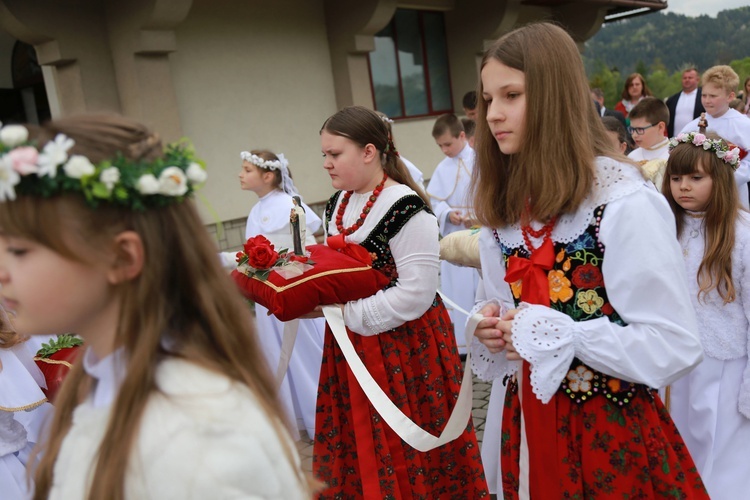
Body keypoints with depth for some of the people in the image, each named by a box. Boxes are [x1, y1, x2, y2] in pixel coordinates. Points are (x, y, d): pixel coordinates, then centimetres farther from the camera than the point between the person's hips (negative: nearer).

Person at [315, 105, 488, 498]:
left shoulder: (405, 209, -19)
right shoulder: (337, 204, 7)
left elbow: (415, 294, -23)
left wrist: (347, 313, -20)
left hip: (401, 345, -7)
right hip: (351, 344, 8)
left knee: (405, 449, 7)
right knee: (358, 448, 19)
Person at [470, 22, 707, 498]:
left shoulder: (625, 202, -19)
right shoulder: (505, 205, 2)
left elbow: (676, 345, -21)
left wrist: (550, 335, -22)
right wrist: (493, 324, -8)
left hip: (612, 426, -6)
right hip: (529, 417, 6)